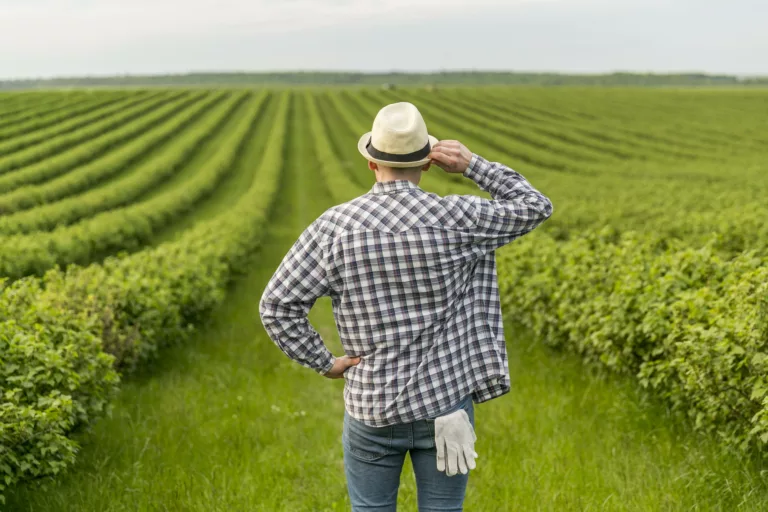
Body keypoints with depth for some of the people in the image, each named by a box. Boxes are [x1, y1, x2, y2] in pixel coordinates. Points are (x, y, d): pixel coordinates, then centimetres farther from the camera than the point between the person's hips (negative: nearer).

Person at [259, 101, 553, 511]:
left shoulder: (335, 226, -10)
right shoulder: (455, 218, -12)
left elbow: (276, 306, -11)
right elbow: (536, 208, 3)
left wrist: (323, 363, -1)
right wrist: (473, 165, -2)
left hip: (372, 406, 1)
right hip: (445, 403, 0)